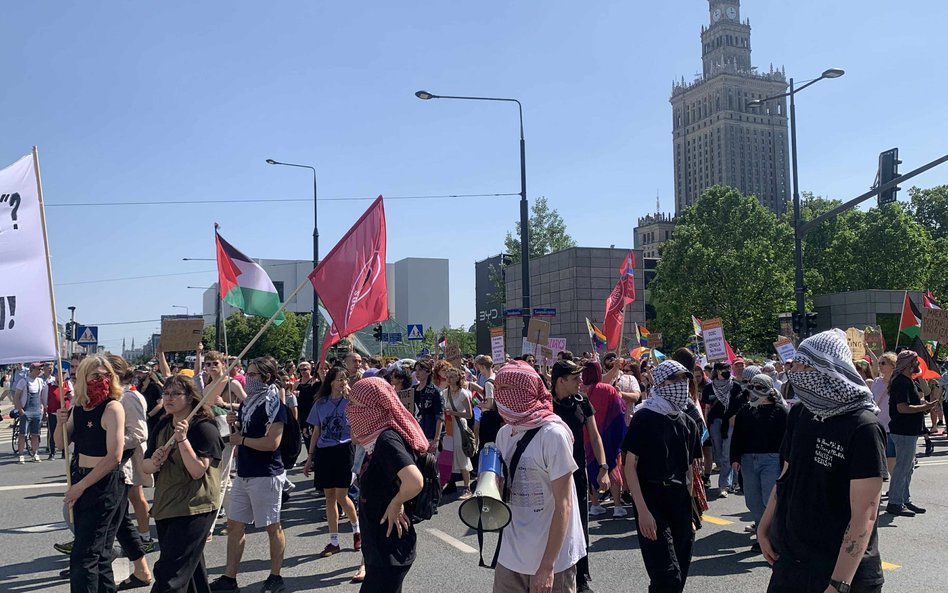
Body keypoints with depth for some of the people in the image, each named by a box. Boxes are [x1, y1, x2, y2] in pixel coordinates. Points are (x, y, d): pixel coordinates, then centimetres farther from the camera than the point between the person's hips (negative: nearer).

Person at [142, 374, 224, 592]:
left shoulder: (204, 427, -14)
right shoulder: (162, 426, 8)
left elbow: (197, 471, -20)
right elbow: (145, 465, 8)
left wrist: (182, 439, -27)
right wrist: (154, 463, -14)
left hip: (194, 509, -8)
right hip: (164, 506, 8)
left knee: (170, 574, -9)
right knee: (191, 570, 20)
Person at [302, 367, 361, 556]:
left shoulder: (350, 401, -1)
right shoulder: (320, 403, 7)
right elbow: (316, 432, 11)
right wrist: (310, 458, 10)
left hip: (343, 450, -3)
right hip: (323, 452, 3)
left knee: (341, 496, -5)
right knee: (329, 497, 6)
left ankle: (357, 528, 22)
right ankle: (334, 542, 16)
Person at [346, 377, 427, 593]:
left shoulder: (387, 439, -22)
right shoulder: (378, 438, 5)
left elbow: (414, 482, -36)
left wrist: (395, 505, -19)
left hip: (390, 548, -9)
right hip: (380, 543, 9)